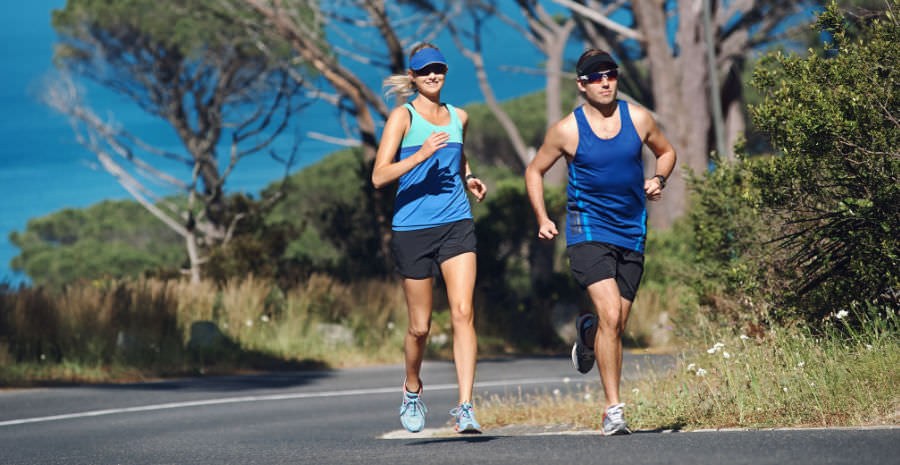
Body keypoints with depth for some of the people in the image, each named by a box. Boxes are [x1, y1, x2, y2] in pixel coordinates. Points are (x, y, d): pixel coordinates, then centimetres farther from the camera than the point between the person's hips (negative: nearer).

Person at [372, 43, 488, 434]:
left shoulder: (458, 117, 12)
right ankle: (412, 390, 34)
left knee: (463, 313, -14)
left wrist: (470, 180, 10)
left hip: (456, 224, 3)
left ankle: (465, 408, -17)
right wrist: (420, 156, -24)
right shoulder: (403, 116, -2)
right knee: (420, 326, 5)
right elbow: (379, 177, -11)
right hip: (412, 228, -3)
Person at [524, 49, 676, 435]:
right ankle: (613, 410, -15)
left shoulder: (638, 118, 2)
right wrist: (542, 219, -2)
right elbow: (534, 171, 9)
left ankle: (587, 333, 47)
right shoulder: (567, 130, -5)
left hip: (632, 233, 4)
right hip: (588, 232, -4)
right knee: (610, 316, -20)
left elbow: (666, 151, 20)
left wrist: (658, 180, -1)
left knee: (616, 324, 8)